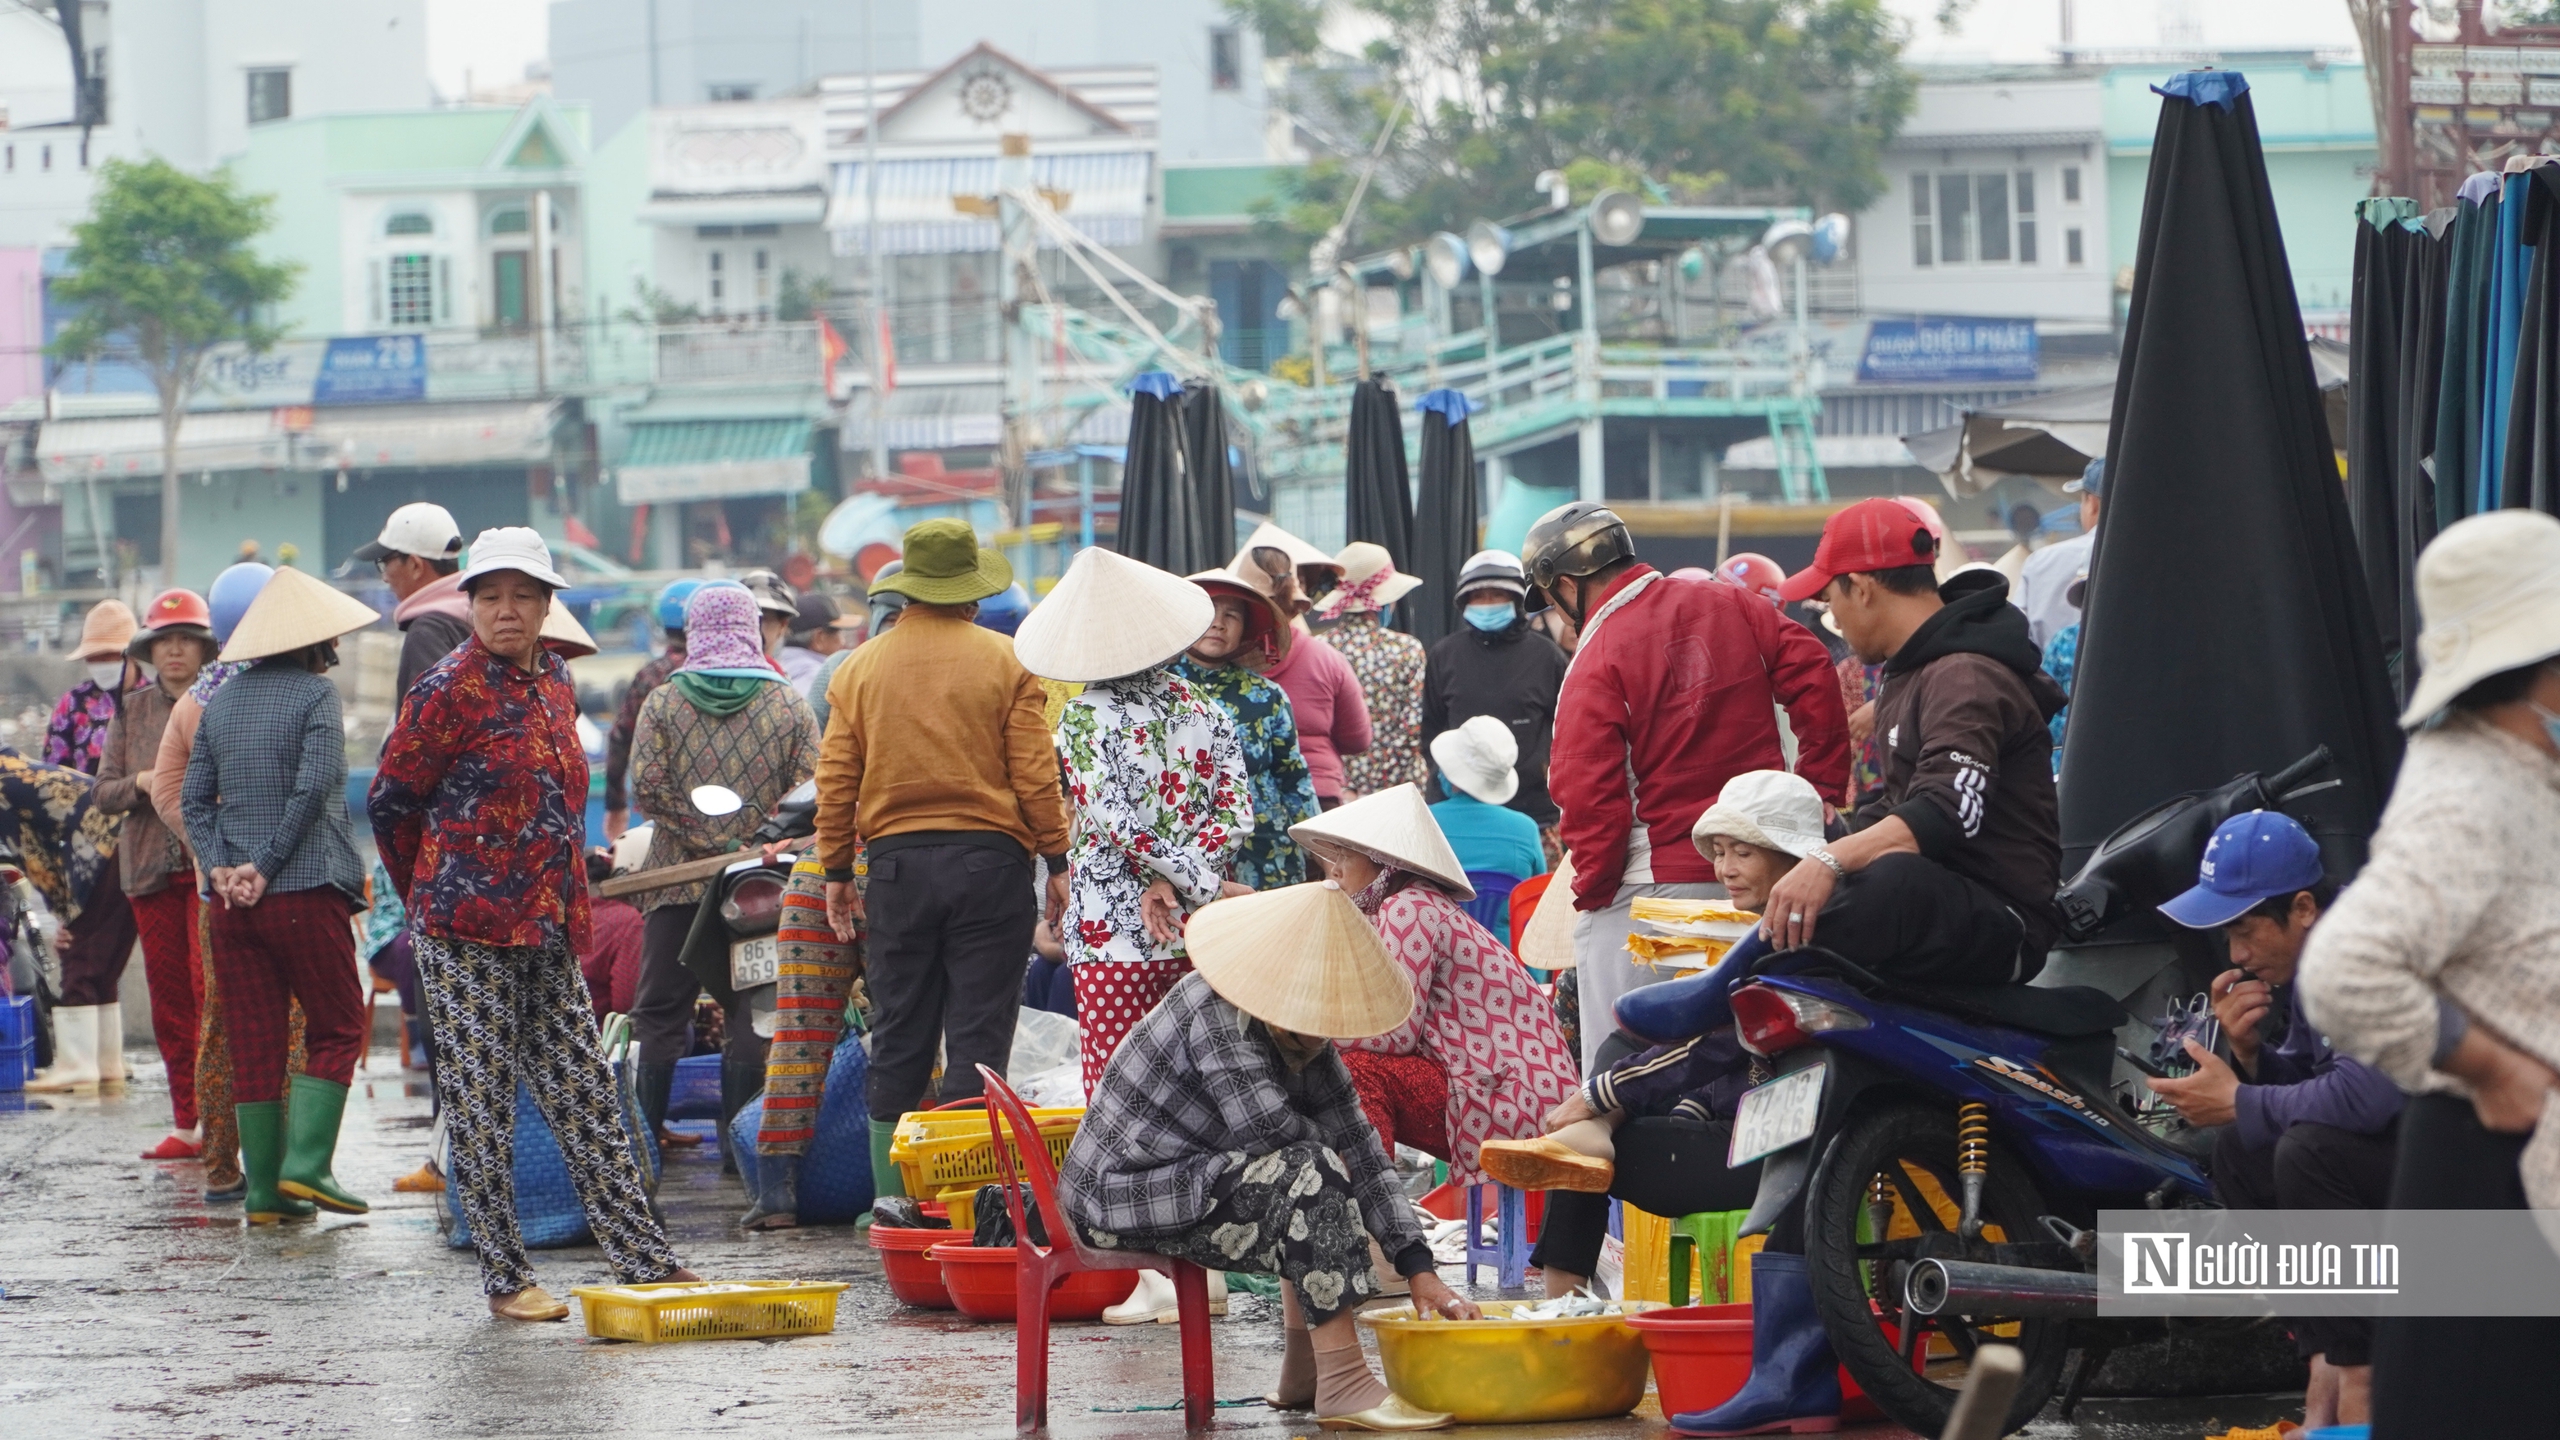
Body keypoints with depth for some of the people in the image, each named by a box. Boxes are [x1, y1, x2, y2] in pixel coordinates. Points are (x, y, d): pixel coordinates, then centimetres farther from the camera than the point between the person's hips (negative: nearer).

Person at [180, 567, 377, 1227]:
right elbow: (312, 788, -15)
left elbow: (194, 798, 6)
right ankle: (306, 1163, -9)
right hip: (307, 893, -5)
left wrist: (219, 867, -3)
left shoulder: (220, 702, 12)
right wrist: (265, 868, -10)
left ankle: (264, 1187, 6)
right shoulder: (316, 693, -5)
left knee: (253, 1044, 7)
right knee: (335, 1030, 5)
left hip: (234, 901, 5)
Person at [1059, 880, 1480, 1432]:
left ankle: (1303, 1373, 11)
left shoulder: (1311, 1049, 6)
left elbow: (1365, 1158, 2)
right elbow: (1262, 1125, -33)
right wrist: (1317, 1140, -10)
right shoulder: (1216, 1011, -21)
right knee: (1309, 1173, -23)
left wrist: (1420, 1273, -4)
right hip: (1120, 1195, -10)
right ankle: (1341, 1386, -24)